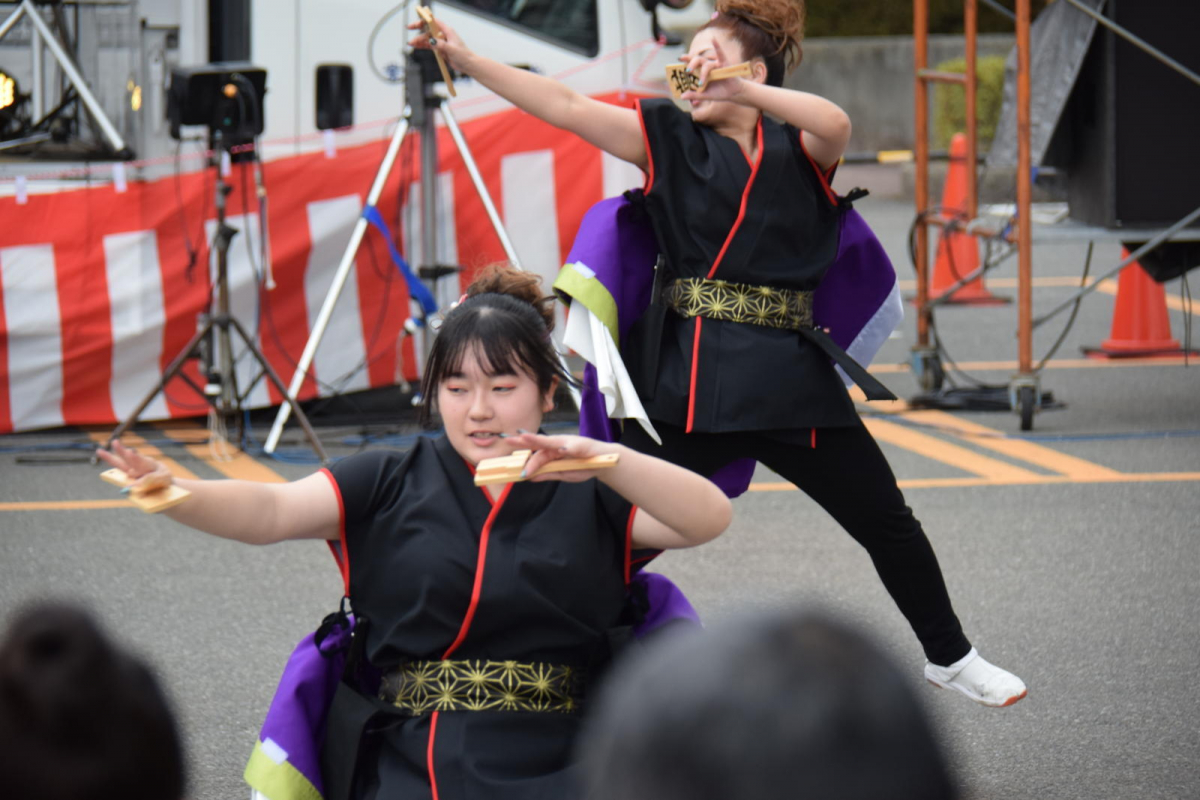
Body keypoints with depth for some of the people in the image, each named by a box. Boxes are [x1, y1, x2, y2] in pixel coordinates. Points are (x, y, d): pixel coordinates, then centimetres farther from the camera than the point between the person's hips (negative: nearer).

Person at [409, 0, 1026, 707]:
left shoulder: (798, 149, 6)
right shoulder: (669, 139, 7)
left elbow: (835, 125, -18)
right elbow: (565, 105, -2)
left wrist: (739, 90, -29)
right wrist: (467, 59, -12)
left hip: (791, 375, 1)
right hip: (690, 378, -1)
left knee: (888, 523, 10)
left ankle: (951, 656, 32)